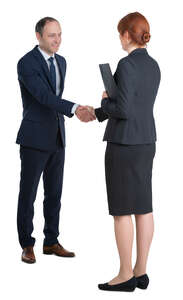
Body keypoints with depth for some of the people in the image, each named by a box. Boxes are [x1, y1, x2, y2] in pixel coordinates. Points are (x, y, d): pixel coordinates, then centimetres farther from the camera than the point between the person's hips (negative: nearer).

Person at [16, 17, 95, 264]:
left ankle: (51, 242, 21)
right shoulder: (26, 63, -15)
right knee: (28, 194, 3)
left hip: (57, 139, 7)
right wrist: (75, 110, -41)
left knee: (54, 193, 11)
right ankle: (27, 246, 14)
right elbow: (44, 96, -28)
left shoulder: (60, 62, 10)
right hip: (34, 139, -7)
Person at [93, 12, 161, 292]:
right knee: (143, 207, 10)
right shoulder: (154, 66, 10)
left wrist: (106, 101, 0)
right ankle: (141, 272, 15)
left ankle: (126, 276, 5)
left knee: (121, 210, -1)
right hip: (145, 142, 9)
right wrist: (97, 113, 24)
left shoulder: (126, 64, -17)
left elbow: (123, 110, -22)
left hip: (124, 143, -8)